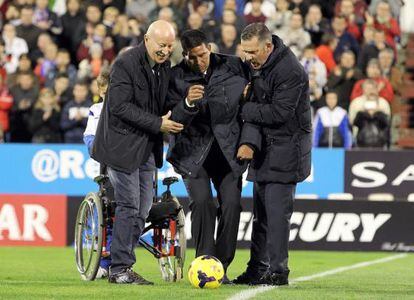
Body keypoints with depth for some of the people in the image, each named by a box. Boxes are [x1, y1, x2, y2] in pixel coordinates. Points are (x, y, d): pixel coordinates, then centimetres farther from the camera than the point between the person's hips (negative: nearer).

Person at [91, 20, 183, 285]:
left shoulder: (164, 66, 9)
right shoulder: (126, 63, -16)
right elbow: (120, 106, -21)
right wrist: (158, 124, -20)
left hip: (147, 147, 8)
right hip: (122, 144, -8)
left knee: (143, 209, 6)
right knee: (129, 207, -8)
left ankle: (121, 265, 13)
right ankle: (119, 270, -1)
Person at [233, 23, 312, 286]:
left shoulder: (290, 71, -19)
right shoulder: (257, 65, 8)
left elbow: (279, 113, -23)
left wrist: (244, 109, -16)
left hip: (286, 148, -9)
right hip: (265, 146, 9)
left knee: (277, 211, -10)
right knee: (261, 212, 11)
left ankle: (278, 271, -6)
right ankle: (258, 268, 18)